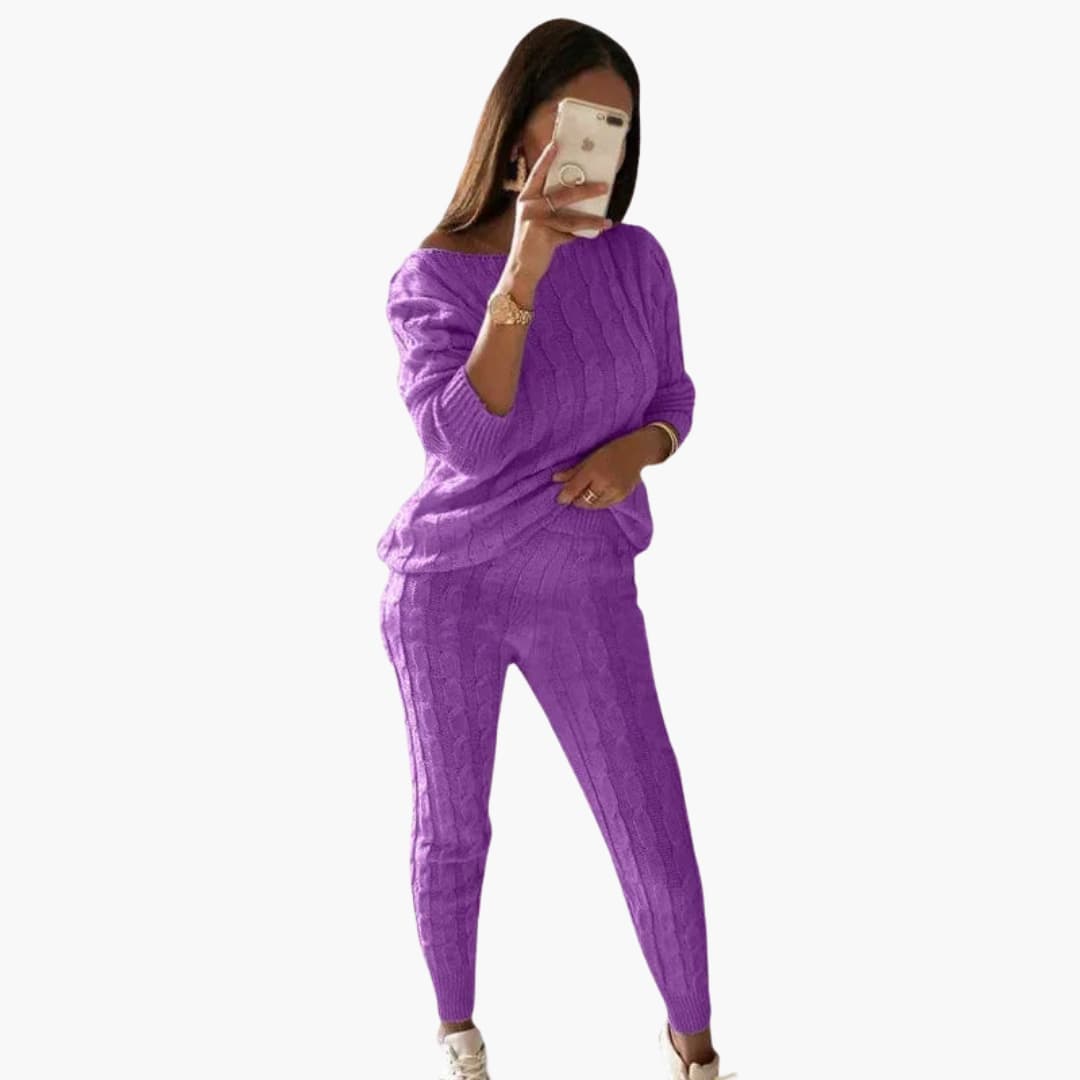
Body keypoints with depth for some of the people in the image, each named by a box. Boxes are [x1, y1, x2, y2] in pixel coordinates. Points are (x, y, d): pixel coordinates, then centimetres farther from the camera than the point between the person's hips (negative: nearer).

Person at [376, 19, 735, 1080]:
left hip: (585, 593, 2)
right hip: (446, 585, -1)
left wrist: (637, 449, -15)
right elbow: (464, 442, -26)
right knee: (451, 830, 11)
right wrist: (522, 273, -36)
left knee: (657, 840, -1)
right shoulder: (430, 279, -13)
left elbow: (673, 396, 8)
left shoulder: (636, 258, -5)